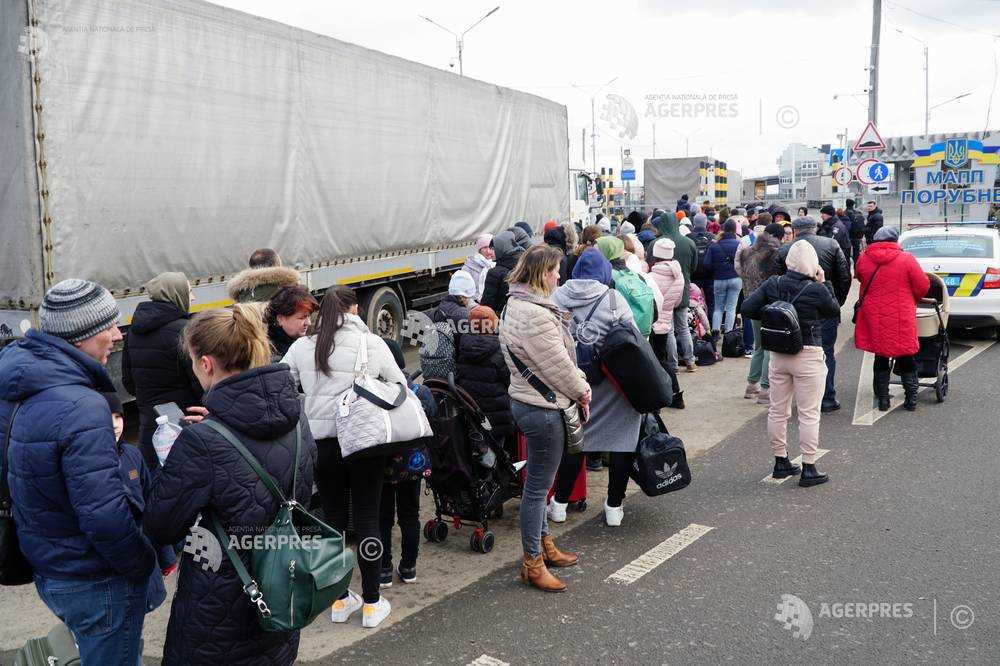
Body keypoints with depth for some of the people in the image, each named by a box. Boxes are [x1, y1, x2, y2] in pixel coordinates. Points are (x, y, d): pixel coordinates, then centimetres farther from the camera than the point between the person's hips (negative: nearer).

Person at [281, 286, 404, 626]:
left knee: (333, 519, 14)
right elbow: (400, 387, 3)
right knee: (367, 519, 8)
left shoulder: (302, 347, -1)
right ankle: (372, 603, 16)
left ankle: (340, 600, 25)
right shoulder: (372, 343, -4)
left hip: (322, 442, 2)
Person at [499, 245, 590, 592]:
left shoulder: (519, 304, 10)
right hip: (543, 409, -11)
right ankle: (532, 563, 13)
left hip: (528, 401, 11)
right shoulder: (535, 315, -25)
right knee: (538, 486, 1)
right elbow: (557, 365, -20)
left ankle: (543, 544, 37)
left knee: (538, 482, 22)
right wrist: (582, 390, -3)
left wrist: (578, 383, 7)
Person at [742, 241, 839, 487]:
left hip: (778, 354, 5)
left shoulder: (773, 284, -4)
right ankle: (808, 469, 8)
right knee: (809, 414, 4)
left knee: (778, 411, 14)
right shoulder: (817, 290, -15)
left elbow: (747, 309, -7)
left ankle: (780, 462, 24)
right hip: (808, 356, -4)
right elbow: (835, 310, 3)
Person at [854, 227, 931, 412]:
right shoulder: (906, 259, -9)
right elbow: (923, 286, -4)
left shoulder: (864, 259, -1)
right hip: (901, 319, -2)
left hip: (874, 318, 2)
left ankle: (882, 398, 17)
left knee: (881, 358, 14)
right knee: (906, 361, 12)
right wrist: (912, 300, 15)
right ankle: (911, 398, 16)